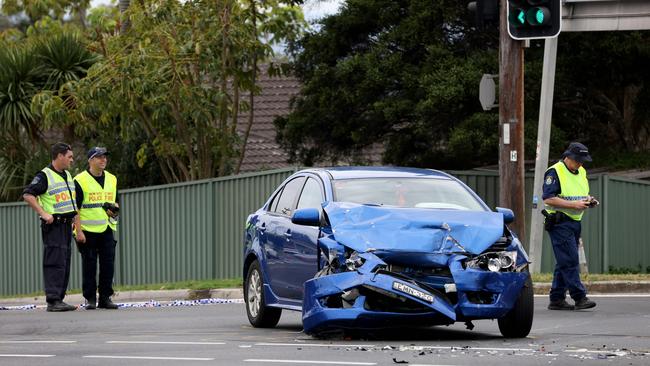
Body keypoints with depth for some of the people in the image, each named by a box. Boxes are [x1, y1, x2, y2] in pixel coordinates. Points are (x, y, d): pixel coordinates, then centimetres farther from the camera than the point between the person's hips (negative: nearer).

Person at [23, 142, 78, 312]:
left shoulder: (67, 175, 17)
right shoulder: (44, 176, -10)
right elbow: (27, 195, -17)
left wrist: (75, 215, 17)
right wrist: (44, 214, -20)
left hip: (66, 224, 9)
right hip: (53, 225, -9)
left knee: (65, 263, 8)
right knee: (55, 262, -13)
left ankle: (59, 299, 12)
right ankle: (53, 300, -16)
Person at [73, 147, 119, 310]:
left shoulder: (112, 179, 13)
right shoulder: (80, 181, -6)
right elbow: (75, 208, -8)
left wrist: (114, 208, -2)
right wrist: (78, 231, -15)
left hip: (107, 229, 5)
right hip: (88, 230, -5)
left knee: (108, 264, 2)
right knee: (89, 266, -1)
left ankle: (105, 298, 9)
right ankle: (90, 299, 5)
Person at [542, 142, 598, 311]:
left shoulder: (581, 172, 15)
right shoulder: (555, 172, -11)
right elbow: (548, 199, -18)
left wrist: (589, 200, 2)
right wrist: (574, 204, -22)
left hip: (575, 222, 9)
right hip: (560, 222, -9)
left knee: (564, 262, 10)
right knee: (570, 261, -13)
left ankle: (557, 299, 14)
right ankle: (579, 298, -16)